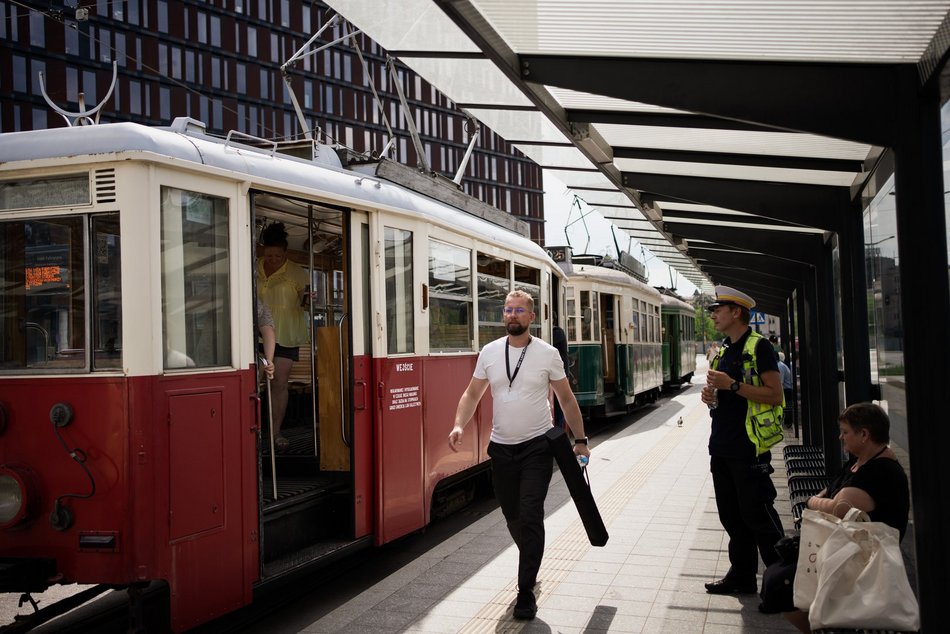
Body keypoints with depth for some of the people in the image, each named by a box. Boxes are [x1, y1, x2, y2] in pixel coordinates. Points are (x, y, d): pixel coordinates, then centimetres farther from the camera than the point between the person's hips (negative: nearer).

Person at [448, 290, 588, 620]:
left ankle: (526, 591, -1)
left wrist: (580, 439, 3)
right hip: (501, 448, 3)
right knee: (512, 516, 14)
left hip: (537, 446, -3)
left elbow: (566, 399, 3)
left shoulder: (548, 354, -5)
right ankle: (531, 565, 42)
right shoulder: (489, 352, 1)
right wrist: (459, 425, -11)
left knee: (530, 516, -10)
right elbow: (472, 394, 6)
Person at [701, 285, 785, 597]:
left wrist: (732, 385, -21)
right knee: (732, 515, 14)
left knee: (757, 515, -3)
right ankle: (742, 576, 24)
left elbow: (774, 395, -18)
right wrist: (711, 395, 4)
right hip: (722, 445, 9)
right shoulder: (722, 351, 16)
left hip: (749, 446, -9)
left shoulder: (759, 347, -10)